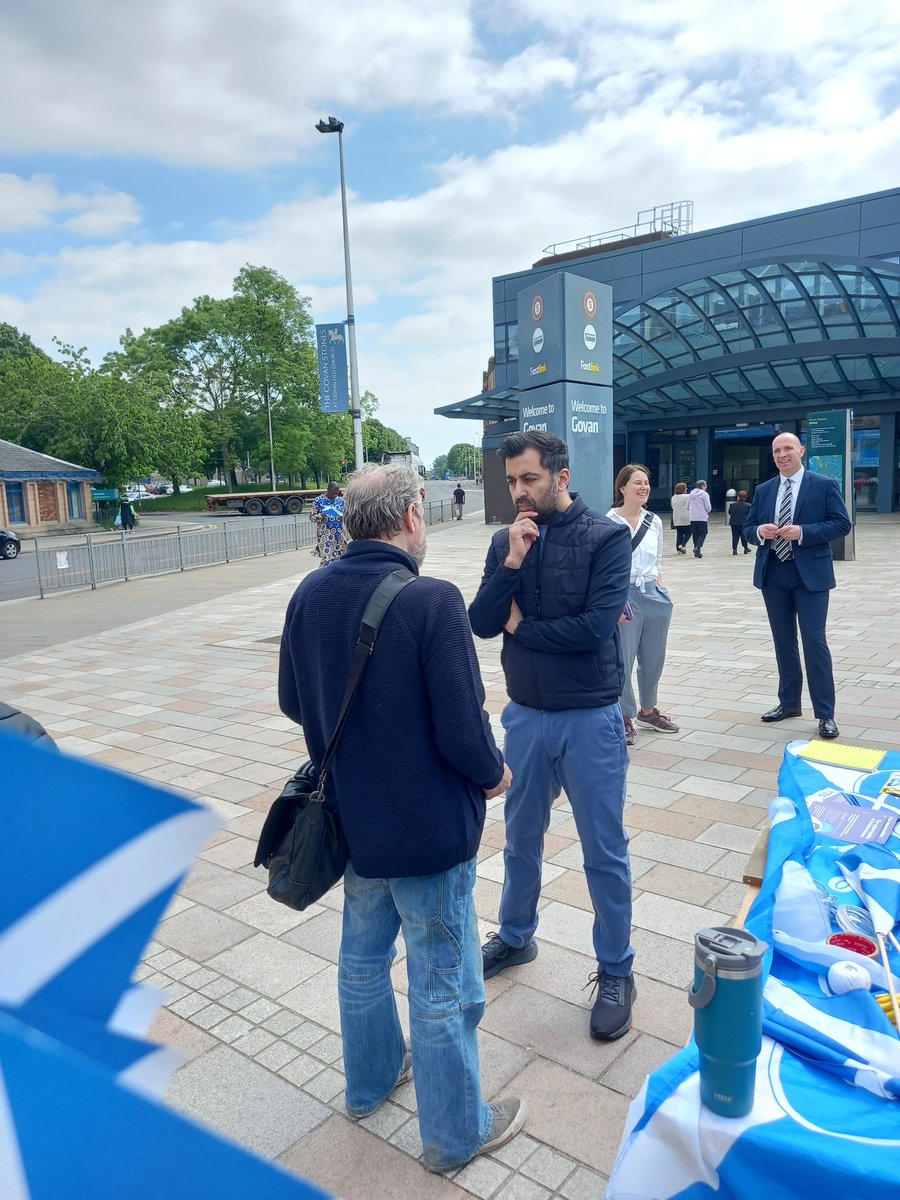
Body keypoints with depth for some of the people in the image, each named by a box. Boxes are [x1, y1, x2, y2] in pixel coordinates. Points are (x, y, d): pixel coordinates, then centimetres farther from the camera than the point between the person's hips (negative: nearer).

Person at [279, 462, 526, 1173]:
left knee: (363, 958, 27)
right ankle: (455, 1136, 34)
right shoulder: (432, 602, -25)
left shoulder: (310, 596, -6)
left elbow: (293, 704, 6)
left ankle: (369, 1084, 50)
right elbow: (464, 734, -24)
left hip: (353, 819, 7)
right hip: (428, 830, -6)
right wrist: (494, 774, -3)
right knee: (444, 990, 13)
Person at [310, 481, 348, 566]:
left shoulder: (341, 500, 7)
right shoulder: (318, 500, -2)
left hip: (340, 535, 4)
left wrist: (344, 517, -8)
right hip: (325, 536, -4)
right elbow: (311, 517, 0)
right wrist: (320, 516, -21)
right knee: (326, 559, -12)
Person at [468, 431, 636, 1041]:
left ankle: (616, 972, 29)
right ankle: (516, 938, 44)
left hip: (590, 719, -4)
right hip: (525, 715, 4)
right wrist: (511, 563, -18)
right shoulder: (507, 541, 2)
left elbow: (596, 625, -22)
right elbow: (482, 624, -6)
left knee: (605, 851, 9)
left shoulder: (607, 537, -11)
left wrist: (521, 626, -10)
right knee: (522, 840, 21)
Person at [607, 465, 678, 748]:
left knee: (654, 658, 14)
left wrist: (659, 587, 10)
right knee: (622, 659, 0)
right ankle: (625, 717, 18)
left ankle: (648, 710, 35)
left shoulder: (655, 522, 8)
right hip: (624, 596, -5)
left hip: (655, 596, 6)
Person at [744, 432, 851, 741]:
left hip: (810, 574, -4)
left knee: (814, 641, -7)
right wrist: (760, 531, -11)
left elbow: (841, 524, -7)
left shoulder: (825, 485, -1)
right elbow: (748, 528, 13)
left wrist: (803, 532, -19)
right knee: (784, 641, 12)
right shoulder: (763, 490, 11)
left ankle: (825, 714, 0)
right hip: (773, 574, 5)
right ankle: (789, 703, 25)